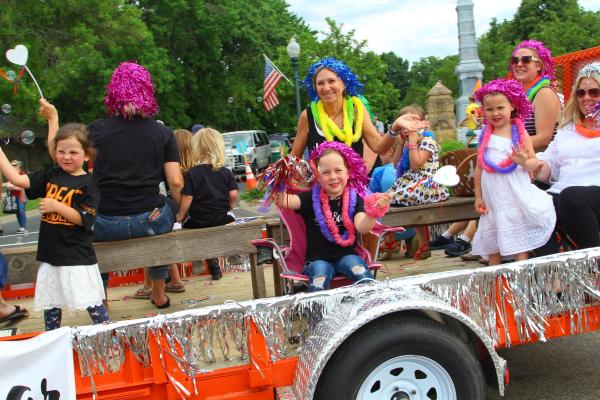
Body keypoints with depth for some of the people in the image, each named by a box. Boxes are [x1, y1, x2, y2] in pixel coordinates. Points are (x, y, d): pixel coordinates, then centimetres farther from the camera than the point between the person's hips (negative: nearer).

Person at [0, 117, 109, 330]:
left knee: (91, 303, -2)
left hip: (77, 257, -6)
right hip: (50, 253, 6)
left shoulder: (88, 184, -9)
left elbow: (83, 219, -14)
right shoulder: (49, 175, 6)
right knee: (50, 303, 17)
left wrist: (57, 206, -22)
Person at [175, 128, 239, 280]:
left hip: (197, 220, -2)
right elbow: (233, 195, -6)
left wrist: (180, 215, 2)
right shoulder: (226, 172, -2)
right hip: (222, 218, 2)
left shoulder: (191, 174, -10)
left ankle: (211, 259, 8)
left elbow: (187, 198, -12)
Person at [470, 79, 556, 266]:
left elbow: (534, 162, -1)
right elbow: (479, 167, 9)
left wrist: (524, 161, -24)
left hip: (515, 193, -3)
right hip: (493, 195, 3)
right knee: (492, 240, 8)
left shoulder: (520, 133, -2)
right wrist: (478, 196, 8)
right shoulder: (485, 136, 5)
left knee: (519, 237, -1)